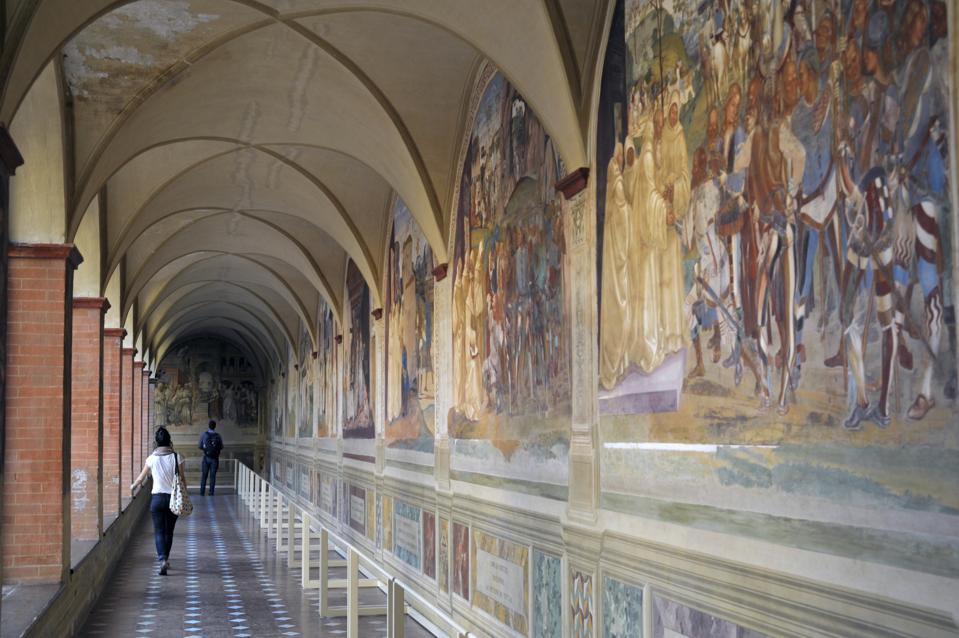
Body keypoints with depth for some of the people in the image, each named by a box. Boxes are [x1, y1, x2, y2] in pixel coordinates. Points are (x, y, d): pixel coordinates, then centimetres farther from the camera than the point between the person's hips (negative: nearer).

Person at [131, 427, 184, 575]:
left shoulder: (152, 458, -4)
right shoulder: (177, 457, -6)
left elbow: (141, 477, 10)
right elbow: (182, 479, -2)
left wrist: (133, 486, 30)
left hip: (157, 498, -1)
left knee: (159, 531, 1)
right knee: (169, 531, 16)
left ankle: (162, 559, -19)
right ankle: (165, 558, 26)